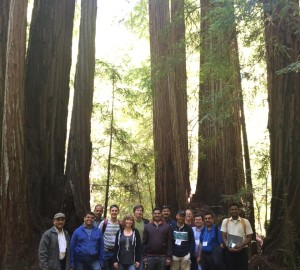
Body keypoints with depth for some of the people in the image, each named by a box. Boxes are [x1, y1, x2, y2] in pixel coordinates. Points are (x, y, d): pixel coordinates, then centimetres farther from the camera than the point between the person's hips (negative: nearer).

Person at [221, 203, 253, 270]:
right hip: (230, 251, 1)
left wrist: (241, 245, -14)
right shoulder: (225, 221, 5)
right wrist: (228, 246, -14)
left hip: (242, 250, 0)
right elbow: (223, 236, 3)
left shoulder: (245, 221, 2)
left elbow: (249, 237, 1)